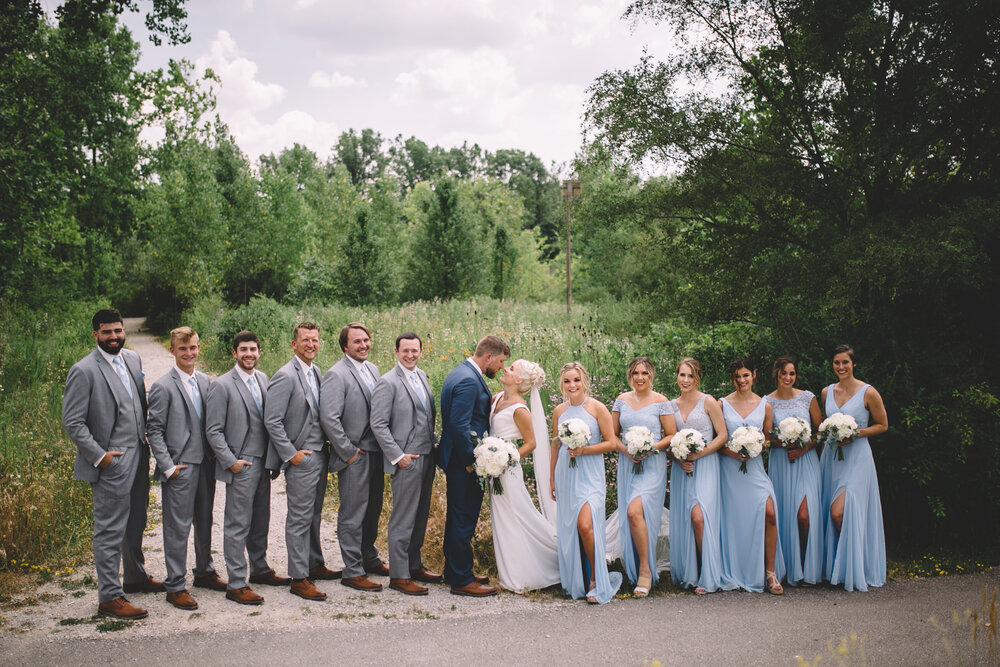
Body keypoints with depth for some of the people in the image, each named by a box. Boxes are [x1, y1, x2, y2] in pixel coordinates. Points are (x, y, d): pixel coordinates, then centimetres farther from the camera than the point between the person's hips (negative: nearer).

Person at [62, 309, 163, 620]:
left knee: (136, 523, 21)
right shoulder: (84, 371, -13)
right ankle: (109, 597, 7)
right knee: (110, 530, -1)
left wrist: (146, 437, 11)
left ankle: (136, 577, 38)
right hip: (112, 462, -7)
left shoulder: (133, 359, 9)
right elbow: (72, 422, -13)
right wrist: (98, 455, -15)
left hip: (139, 456, 7)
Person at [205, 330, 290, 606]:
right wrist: (231, 461, -15)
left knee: (260, 522, 17)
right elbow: (213, 431, -10)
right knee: (238, 526, -2)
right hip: (240, 466, -6)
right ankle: (236, 584, 5)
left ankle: (260, 570, 32)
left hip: (263, 463, 6)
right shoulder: (222, 386, -10)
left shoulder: (263, 379, 9)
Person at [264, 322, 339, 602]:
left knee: (314, 515, 18)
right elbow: (272, 421, -16)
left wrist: (326, 445, 9)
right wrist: (291, 453, -16)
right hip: (301, 459, -8)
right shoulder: (285, 376, -14)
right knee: (299, 518, -2)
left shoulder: (316, 372, 11)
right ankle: (299, 578, 4)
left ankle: (315, 564, 30)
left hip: (320, 454, 8)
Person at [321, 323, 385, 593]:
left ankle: (369, 559, 33)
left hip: (375, 454, 8)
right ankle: (352, 572, 7)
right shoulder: (336, 375, -14)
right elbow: (328, 418, -20)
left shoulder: (373, 369, 11)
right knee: (352, 516, -1)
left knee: (372, 510, 18)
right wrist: (349, 452, -16)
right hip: (354, 458, -8)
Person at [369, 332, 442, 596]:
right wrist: (397, 456, -15)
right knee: (403, 520, -2)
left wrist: (434, 443, 11)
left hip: (426, 457, 8)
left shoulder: (421, 376, 13)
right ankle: (399, 576, 6)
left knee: (420, 515, 15)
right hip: (406, 460, -8)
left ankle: (415, 566, 28)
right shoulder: (388, 382, -11)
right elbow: (378, 425, -13)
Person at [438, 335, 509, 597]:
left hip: (458, 460, 11)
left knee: (458, 518, 18)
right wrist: (472, 460, -18)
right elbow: (459, 426, -26)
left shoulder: (462, 372, 12)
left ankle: (455, 571, 29)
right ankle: (462, 580, 6)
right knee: (464, 519, -2)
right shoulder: (468, 381, -21)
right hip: (463, 462, -11)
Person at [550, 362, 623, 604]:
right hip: (566, 475, 5)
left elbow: (610, 443, -4)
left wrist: (583, 450, -16)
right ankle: (576, 582, 19)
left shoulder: (597, 408, -4)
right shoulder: (559, 411, 9)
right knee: (568, 528, 5)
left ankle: (596, 579, -3)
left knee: (585, 524, -19)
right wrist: (551, 477, 18)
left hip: (590, 475, -5)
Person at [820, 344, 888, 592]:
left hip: (856, 457, -5)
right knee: (832, 513, 3)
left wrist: (855, 433, -12)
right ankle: (835, 569, 14)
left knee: (840, 511, -15)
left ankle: (853, 570, 1)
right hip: (831, 457, 5)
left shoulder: (868, 393, -6)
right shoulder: (827, 392, 9)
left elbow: (882, 425, 0)